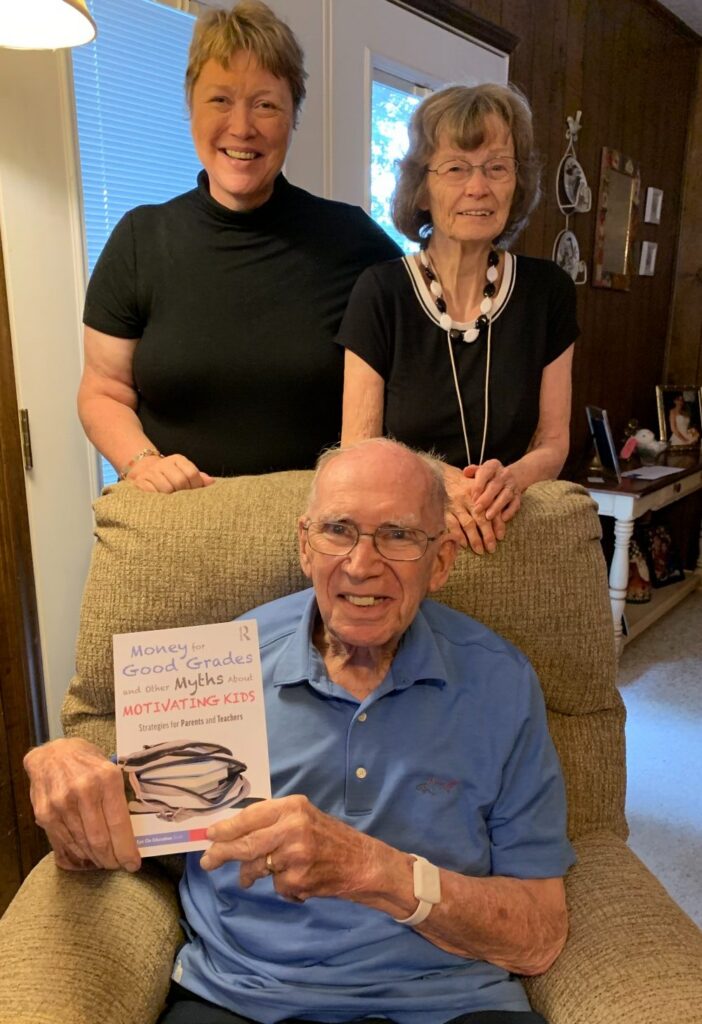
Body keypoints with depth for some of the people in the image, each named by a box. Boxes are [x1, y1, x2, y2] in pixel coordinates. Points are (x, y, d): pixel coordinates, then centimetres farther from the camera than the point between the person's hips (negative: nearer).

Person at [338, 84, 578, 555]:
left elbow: (553, 442, 6)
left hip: (508, 533, 2)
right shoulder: (380, 291, -4)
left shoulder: (548, 291, 3)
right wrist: (434, 481, -22)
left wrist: (510, 479, -16)